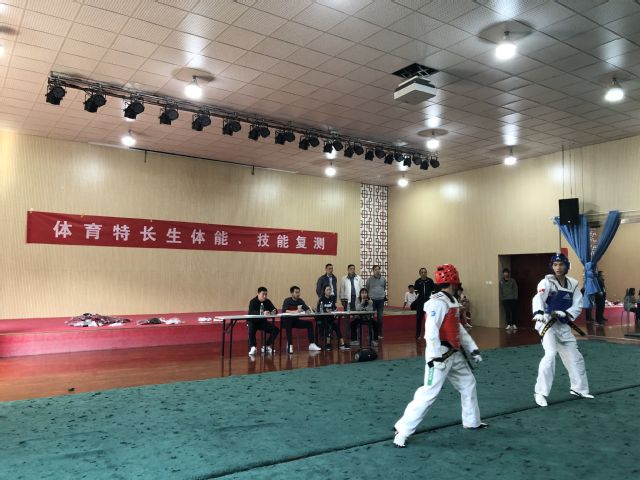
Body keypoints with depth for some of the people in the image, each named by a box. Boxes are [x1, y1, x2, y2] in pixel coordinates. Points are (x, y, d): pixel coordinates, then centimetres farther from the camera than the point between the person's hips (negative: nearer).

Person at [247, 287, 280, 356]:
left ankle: (266, 346, 2)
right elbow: (251, 312, -33)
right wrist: (262, 313, -49)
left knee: (276, 329, -10)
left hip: (263, 322, 5)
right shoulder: (253, 301, -16)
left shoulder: (267, 301, 0)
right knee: (251, 330, -38)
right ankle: (252, 348, -22)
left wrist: (274, 311, -33)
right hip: (253, 322, -5)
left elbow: (274, 309, -6)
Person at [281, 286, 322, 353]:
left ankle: (311, 345, -7)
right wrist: (295, 311, -46)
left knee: (309, 324, -8)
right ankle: (290, 346, -35)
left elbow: (307, 310, -4)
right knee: (288, 326, -38)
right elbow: (284, 311, -31)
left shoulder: (300, 301, 2)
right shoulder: (287, 301, -14)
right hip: (286, 321, -6)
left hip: (295, 320, 6)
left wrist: (309, 310, -30)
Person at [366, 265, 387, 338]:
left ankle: (379, 334, 13)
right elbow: (366, 289, 9)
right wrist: (368, 297, 11)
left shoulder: (383, 279, 7)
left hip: (381, 300, 2)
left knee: (380, 317, 5)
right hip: (372, 300, -2)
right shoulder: (369, 279, -1)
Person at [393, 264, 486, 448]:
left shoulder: (452, 301, 12)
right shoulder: (437, 302, -19)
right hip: (440, 355, -10)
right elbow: (431, 331, -26)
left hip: (455, 354, 10)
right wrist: (435, 357, -29)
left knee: (468, 383, 22)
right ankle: (402, 430, -4)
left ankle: (472, 422, 41)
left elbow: (459, 329, 18)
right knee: (429, 393, -11)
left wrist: (473, 349, 14)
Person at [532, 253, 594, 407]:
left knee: (575, 357, 15)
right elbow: (538, 298, -31)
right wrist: (538, 312, -52)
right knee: (550, 354, -22)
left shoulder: (573, 284, 6)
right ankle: (540, 392, -13)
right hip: (548, 323, -6)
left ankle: (579, 389, 36)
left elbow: (578, 306, 1)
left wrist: (565, 314, -20)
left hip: (563, 325, 6)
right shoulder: (547, 282, -12)